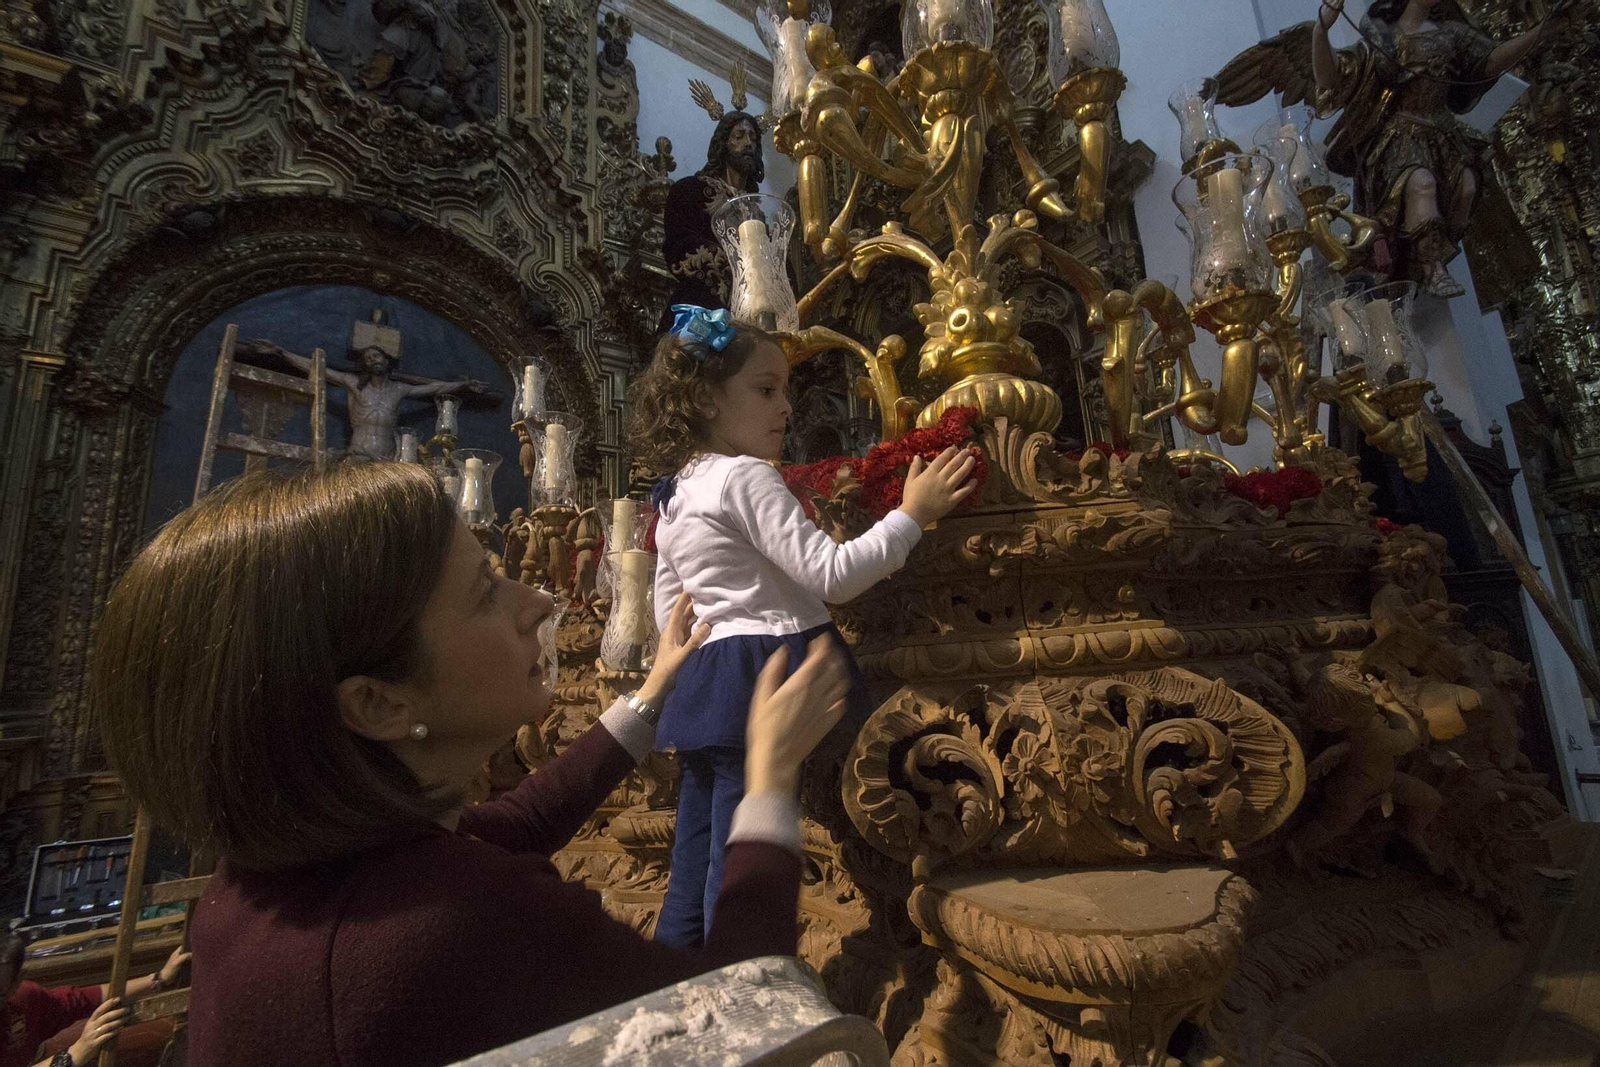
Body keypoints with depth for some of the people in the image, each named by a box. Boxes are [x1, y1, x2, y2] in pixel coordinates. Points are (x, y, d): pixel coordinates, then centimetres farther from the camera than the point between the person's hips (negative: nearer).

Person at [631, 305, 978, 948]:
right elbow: (832, 575, -19)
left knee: (697, 856, 19)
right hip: (764, 673, -9)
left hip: (706, 676, 10)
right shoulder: (748, 478, -14)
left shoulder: (675, 497, 14)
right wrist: (911, 514, -11)